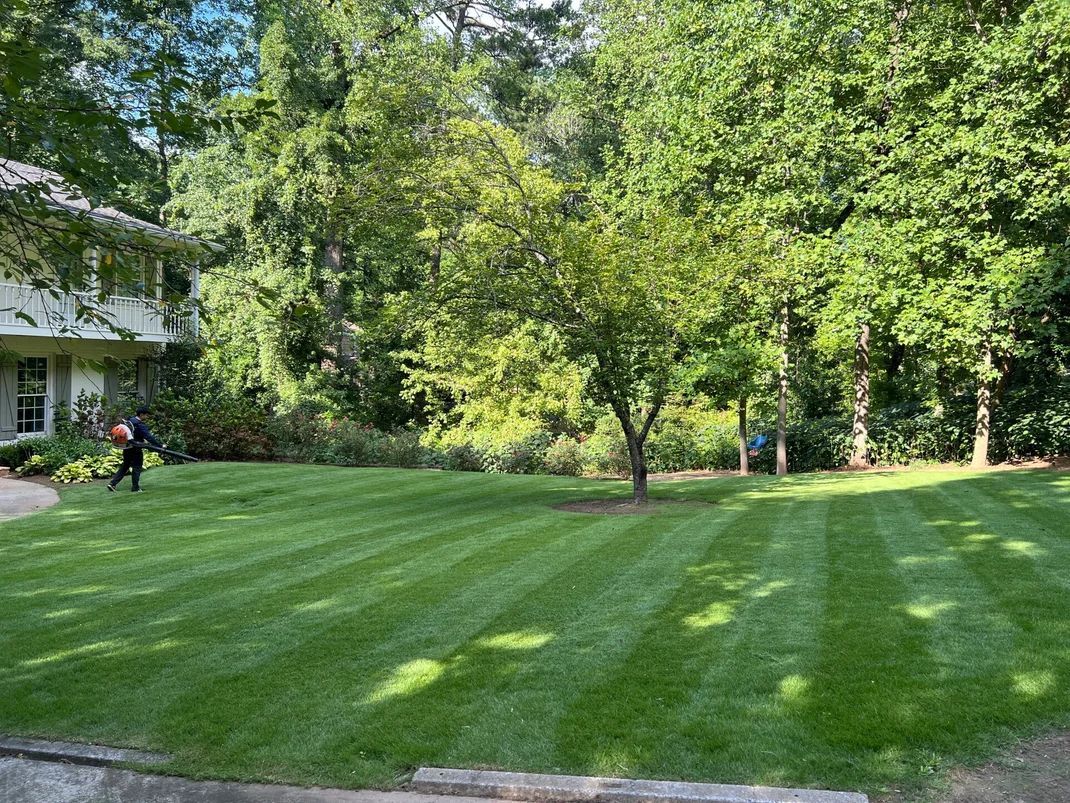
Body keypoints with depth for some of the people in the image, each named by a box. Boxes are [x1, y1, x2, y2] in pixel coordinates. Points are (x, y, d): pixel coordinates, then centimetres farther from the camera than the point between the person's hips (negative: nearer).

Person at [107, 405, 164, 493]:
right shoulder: (140, 425, -20)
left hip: (127, 448, 8)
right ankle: (136, 488, 10)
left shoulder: (129, 420, 6)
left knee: (124, 466, 16)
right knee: (136, 468, 4)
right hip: (136, 450, -8)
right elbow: (148, 437, -24)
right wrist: (160, 446, -22)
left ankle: (112, 483, 12)